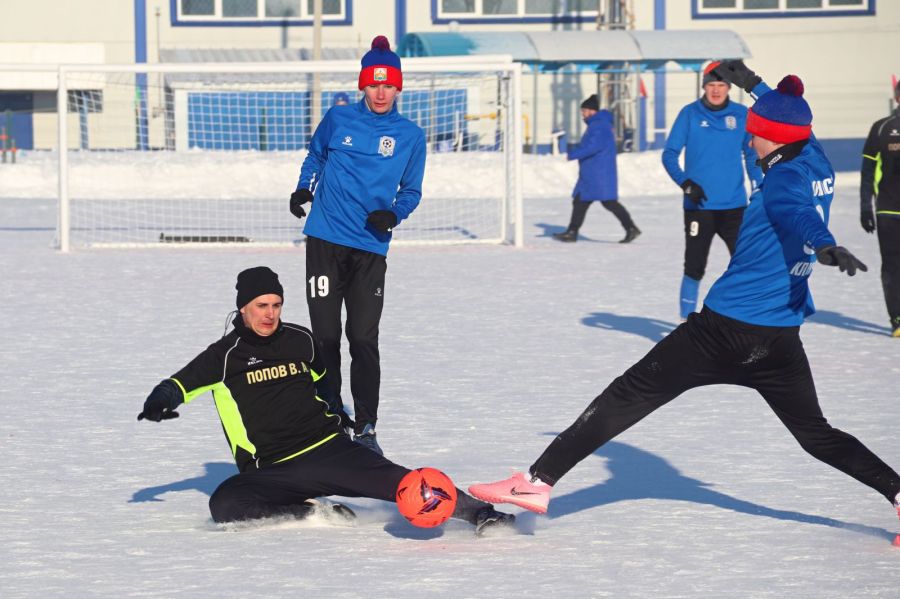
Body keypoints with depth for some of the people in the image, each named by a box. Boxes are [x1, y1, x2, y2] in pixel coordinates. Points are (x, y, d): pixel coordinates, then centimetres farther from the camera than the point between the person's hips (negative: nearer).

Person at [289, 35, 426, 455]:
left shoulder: (410, 136, 4)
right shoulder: (339, 119, 3)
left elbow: (411, 191, 11)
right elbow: (315, 156, 20)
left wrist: (393, 214, -10)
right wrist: (303, 189, 1)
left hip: (371, 249, 0)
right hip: (325, 241, 0)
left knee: (363, 339, -3)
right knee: (325, 335, 3)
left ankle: (365, 428, 5)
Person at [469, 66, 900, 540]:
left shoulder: (784, 178, -12)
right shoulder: (818, 166, 9)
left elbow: (800, 213, -36)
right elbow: (792, 121, 30)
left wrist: (824, 245, -56)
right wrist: (754, 84, 44)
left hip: (726, 330, -7)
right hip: (780, 341, 7)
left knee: (628, 396, -3)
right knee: (815, 433, 20)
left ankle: (538, 482, -5)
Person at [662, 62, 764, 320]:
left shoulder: (741, 115, 3)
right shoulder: (690, 114, -3)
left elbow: (752, 154, 12)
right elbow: (670, 154, -2)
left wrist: (759, 190, 1)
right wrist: (685, 183, -17)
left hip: (734, 206, 2)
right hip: (699, 206, -2)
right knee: (694, 267, 3)